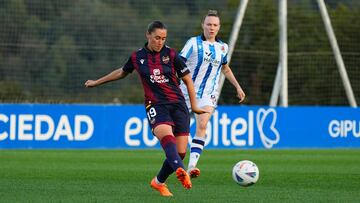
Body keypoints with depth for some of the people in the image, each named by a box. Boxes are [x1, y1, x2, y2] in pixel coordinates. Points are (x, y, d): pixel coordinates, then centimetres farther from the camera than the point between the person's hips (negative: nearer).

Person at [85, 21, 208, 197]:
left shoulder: (171, 54, 3)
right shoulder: (137, 57, 7)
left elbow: (188, 80, 10)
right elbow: (122, 72, 27)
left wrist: (194, 106, 9)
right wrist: (97, 82, 36)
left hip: (177, 104, 1)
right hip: (155, 106, -1)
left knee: (180, 153, -5)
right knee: (167, 136, -33)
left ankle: (159, 182, 20)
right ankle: (181, 171, -60)